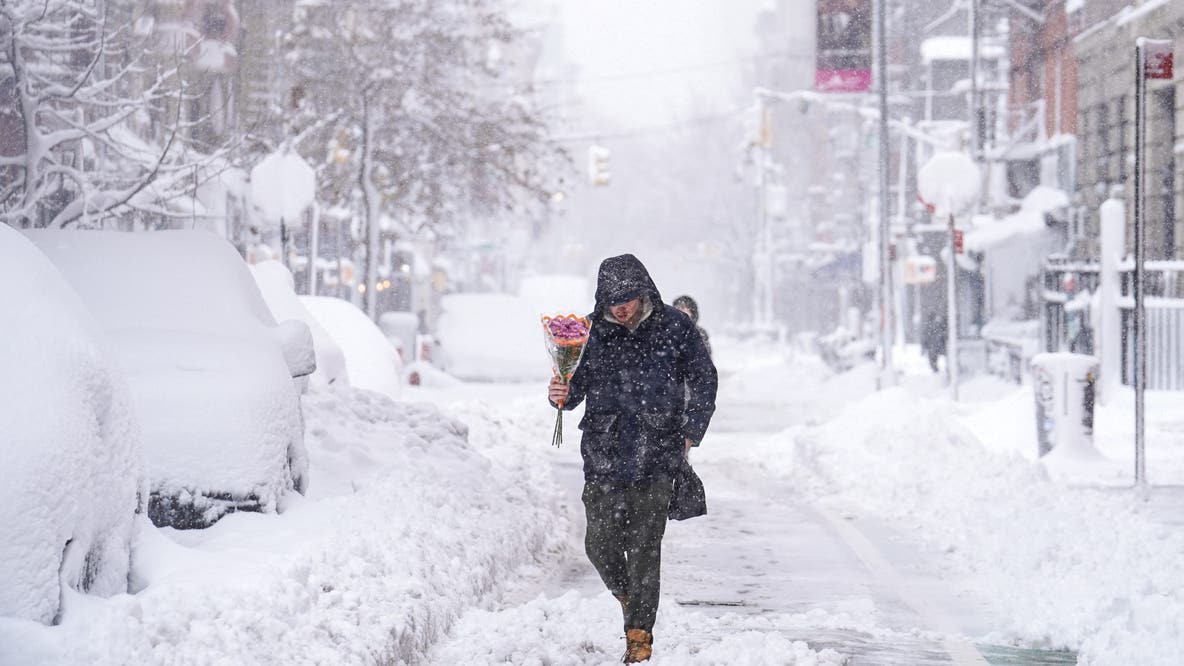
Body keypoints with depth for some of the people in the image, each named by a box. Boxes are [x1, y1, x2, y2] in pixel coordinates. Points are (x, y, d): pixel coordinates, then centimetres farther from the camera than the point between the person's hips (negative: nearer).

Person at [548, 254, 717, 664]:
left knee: (645, 547, -1)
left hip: (656, 458, -2)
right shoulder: (590, 331, 2)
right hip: (603, 456, 2)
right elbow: (578, 384, 8)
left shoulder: (674, 327, -1)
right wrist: (562, 394, -15)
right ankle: (625, 593, 32)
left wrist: (691, 433, 2)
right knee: (600, 544, 0)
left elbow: (703, 380, 8)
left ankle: (640, 631, 9)